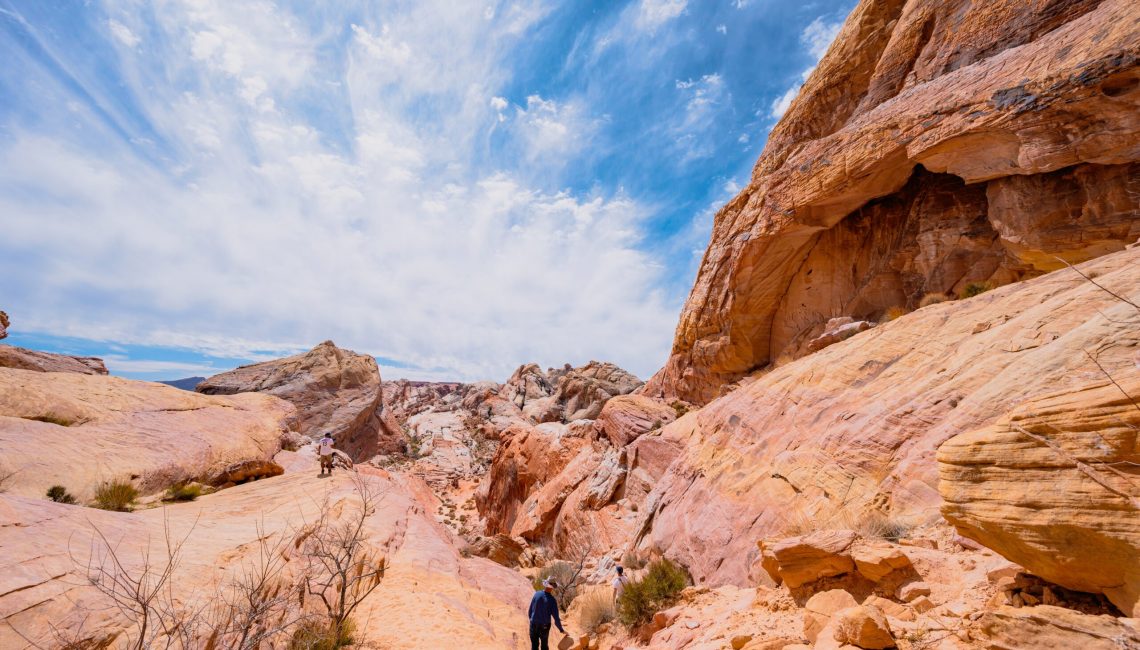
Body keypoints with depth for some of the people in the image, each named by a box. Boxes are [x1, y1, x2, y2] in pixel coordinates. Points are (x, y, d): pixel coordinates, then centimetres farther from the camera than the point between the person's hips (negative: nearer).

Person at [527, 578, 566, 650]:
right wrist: (561, 630, 1)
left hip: (534, 625, 2)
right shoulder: (552, 600, -19)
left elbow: (530, 610, -2)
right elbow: (556, 618, -14)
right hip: (544, 626, -2)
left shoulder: (537, 594, -11)